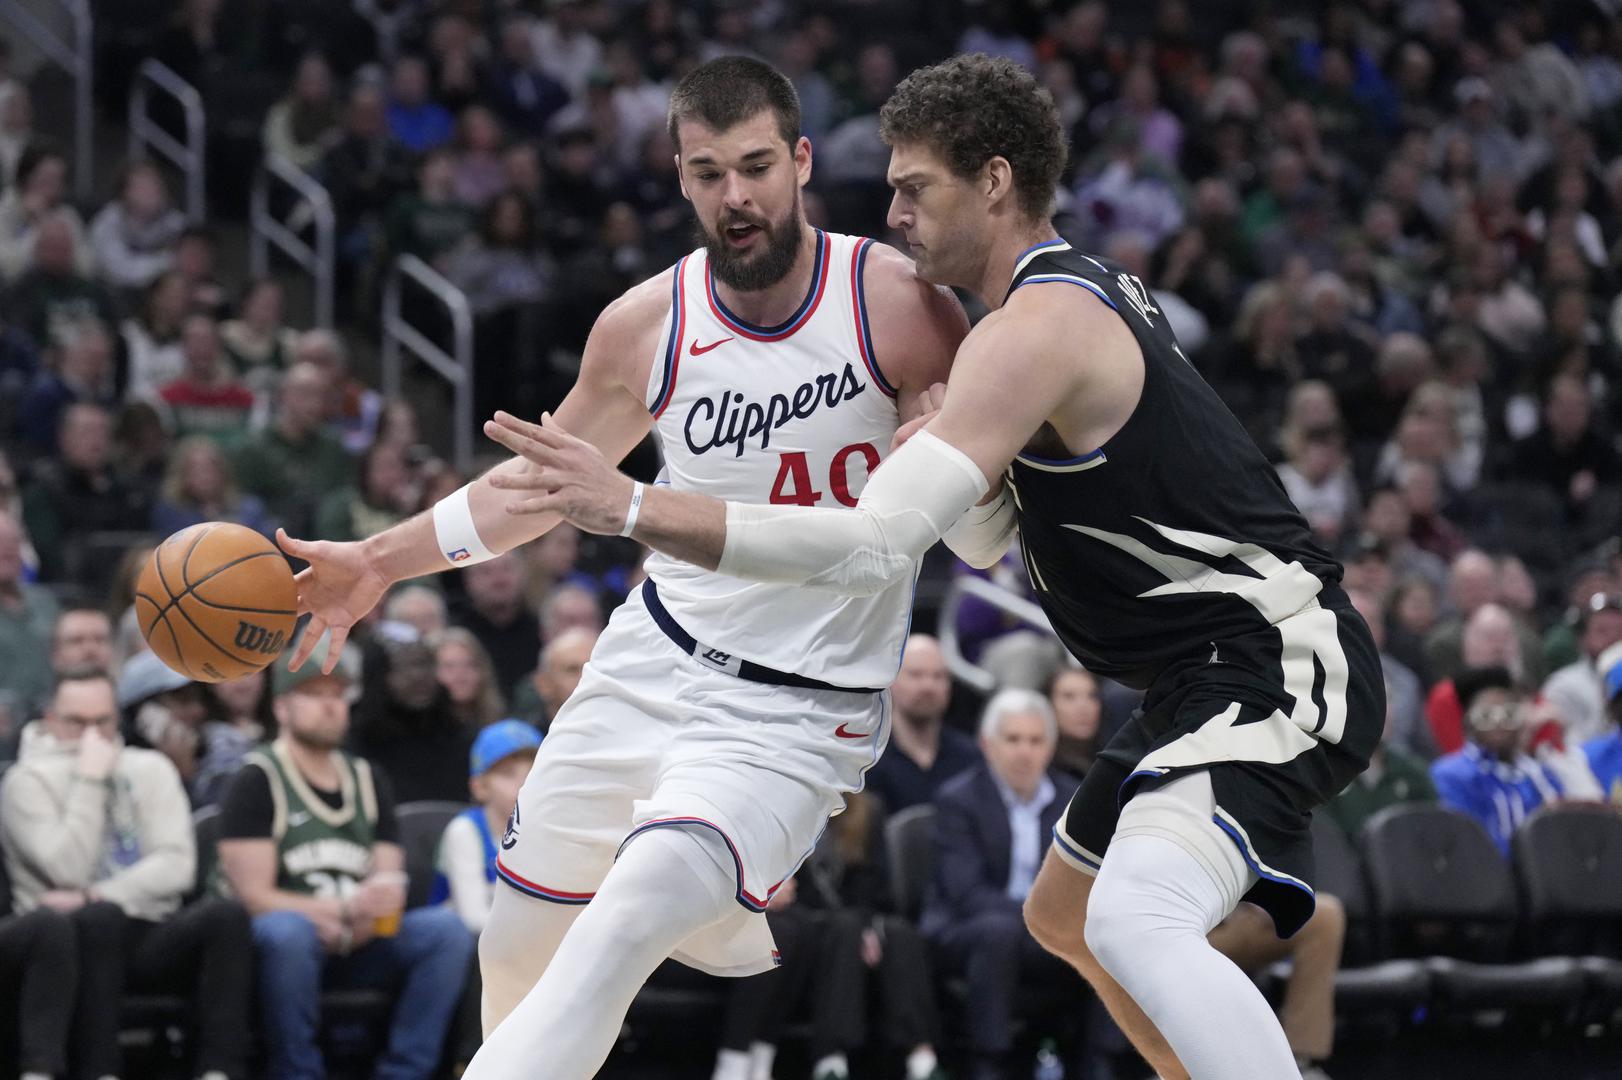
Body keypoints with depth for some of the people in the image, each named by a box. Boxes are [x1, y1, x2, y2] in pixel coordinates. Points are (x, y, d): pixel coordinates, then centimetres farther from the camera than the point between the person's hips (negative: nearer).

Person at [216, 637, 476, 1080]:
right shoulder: (257, 781, -1)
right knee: (286, 931, -39)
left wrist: (374, 910, -15)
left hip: (358, 944, 5)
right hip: (288, 942, -5)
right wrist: (345, 911, -18)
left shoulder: (367, 780, 16)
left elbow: (389, 886, 11)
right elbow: (253, 896, -10)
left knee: (447, 927, -20)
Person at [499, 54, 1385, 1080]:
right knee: (1062, 914, 27)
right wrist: (950, 450, -2)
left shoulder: (1036, 327, -18)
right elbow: (992, 536, 21)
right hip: (1214, 678, 11)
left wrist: (631, 505, -28)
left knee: (1133, 923, -33)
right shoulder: (1089, 293, 15)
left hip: (1279, 668, -11)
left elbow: (876, 545, -27)